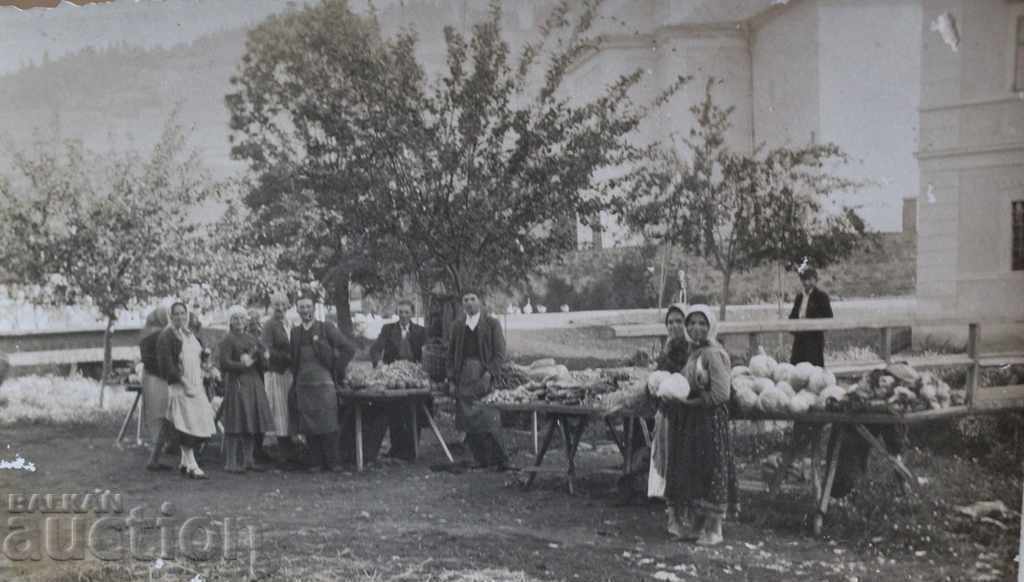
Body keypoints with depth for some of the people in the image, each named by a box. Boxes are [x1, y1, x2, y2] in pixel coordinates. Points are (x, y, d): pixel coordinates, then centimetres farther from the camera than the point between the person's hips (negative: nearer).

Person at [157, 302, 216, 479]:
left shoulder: (191, 334, 18)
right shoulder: (167, 335, -6)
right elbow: (166, 363, -14)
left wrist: (201, 381, 12)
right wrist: (183, 381, -18)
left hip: (196, 385, 7)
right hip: (179, 385, -7)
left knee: (199, 423, 4)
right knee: (187, 425, -9)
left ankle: (185, 461, 16)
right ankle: (191, 465, -6)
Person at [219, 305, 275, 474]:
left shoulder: (251, 339, 17)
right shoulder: (227, 340, -2)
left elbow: (263, 364, 13)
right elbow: (224, 363, -13)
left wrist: (263, 357, -8)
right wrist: (244, 365, -14)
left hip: (254, 385, 6)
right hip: (237, 384, -6)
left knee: (252, 424, 6)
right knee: (236, 424, -7)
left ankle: (248, 459, 15)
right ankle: (231, 462, -2)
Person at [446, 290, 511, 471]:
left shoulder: (492, 324, 4)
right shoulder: (457, 326, 14)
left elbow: (500, 353, 0)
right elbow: (451, 355, 15)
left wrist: (489, 373, -13)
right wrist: (452, 380, 6)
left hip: (485, 376, -3)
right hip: (463, 378, 4)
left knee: (487, 420, -8)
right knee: (469, 422, 2)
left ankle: (499, 460, -1)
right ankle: (481, 460, 10)